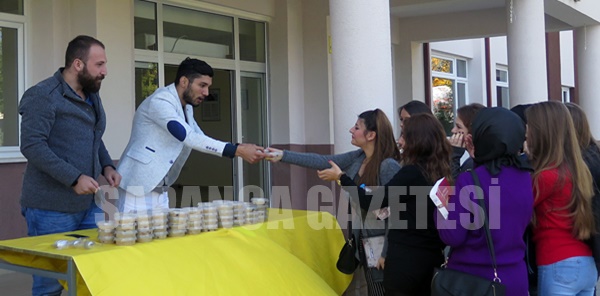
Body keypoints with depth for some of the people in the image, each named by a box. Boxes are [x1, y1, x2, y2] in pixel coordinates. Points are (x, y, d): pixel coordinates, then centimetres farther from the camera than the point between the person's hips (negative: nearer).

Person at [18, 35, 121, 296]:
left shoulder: (91, 96, 14)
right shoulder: (43, 96, -11)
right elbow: (32, 145, -19)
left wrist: (106, 166, 7)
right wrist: (74, 178, -23)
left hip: (87, 205, 8)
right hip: (51, 210, -8)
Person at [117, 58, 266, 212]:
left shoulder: (186, 108, 13)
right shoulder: (160, 101, -17)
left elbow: (201, 139, 10)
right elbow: (188, 137, -27)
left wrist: (240, 149, -6)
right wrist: (237, 150, -29)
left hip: (160, 190, 9)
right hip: (138, 187, -9)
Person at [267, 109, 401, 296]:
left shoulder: (389, 167, -20)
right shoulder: (357, 158, 3)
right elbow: (323, 162, 3)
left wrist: (387, 253, -22)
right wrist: (283, 156, -1)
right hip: (362, 241, 8)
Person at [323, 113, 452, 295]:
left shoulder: (412, 172, -18)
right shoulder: (443, 172, 3)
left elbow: (371, 203, -14)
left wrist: (341, 177, -2)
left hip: (406, 257, -7)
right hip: (433, 256, 7)